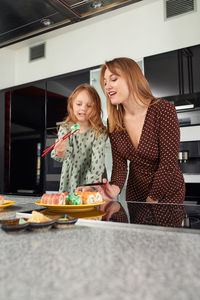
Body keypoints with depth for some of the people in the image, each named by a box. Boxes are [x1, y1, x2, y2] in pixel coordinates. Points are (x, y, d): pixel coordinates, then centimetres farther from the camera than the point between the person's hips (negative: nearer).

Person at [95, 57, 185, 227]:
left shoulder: (163, 109, -21)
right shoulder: (114, 121, -6)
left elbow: (168, 164, -22)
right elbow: (119, 164, -10)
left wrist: (150, 201, -19)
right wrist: (115, 189, -30)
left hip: (167, 195, -4)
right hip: (135, 195, 4)